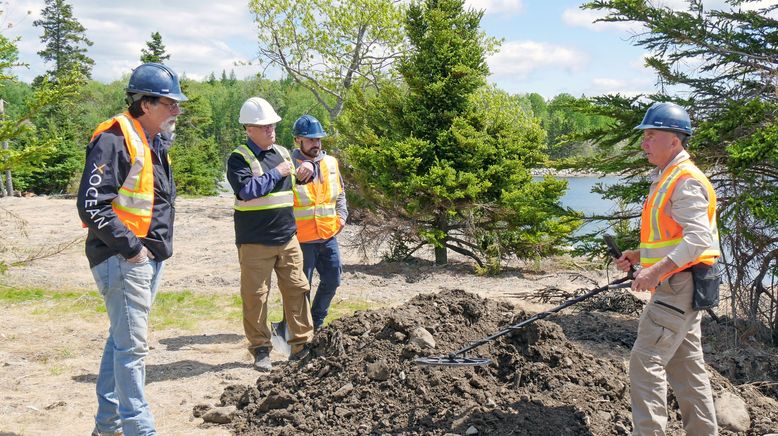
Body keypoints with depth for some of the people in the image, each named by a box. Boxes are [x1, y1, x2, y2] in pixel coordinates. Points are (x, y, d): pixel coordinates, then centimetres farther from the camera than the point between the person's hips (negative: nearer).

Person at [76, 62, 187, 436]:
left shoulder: (155, 143, 15)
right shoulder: (115, 140, -16)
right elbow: (91, 205, -23)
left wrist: (158, 248, 14)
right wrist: (131, 248, -19)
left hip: (149, 260, 10)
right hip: (123, 261, -10)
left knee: (122, 340, 17)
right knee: (133, 347, -4)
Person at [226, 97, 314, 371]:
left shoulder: (283, 153, 14)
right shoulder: (239, 158, -6)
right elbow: (245, 189, -22)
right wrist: (275, 173, -14)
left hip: (287, 238, 5)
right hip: (255, 243, -5)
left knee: (297, 289, 4)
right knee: (255, 295, 1)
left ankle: (302, 344, 12)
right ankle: (260, 349, 13)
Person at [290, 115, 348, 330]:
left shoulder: (331, 163, 8)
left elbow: (340, 193, 20)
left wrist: (341, 215, 7)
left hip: (328, 236, 6)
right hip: (301, 239, -6)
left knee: (332, 280, 15)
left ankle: (317, 321, 33)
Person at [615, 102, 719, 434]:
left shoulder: (686, 181, -16)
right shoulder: (666, 177, 16)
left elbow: (698, 238, -26)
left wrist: (657, 269, -32)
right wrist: (640, 254, 14)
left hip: (678, 285, -11)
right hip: (676, 286, 11)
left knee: (646, 361, -10)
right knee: (685, 364, 16)